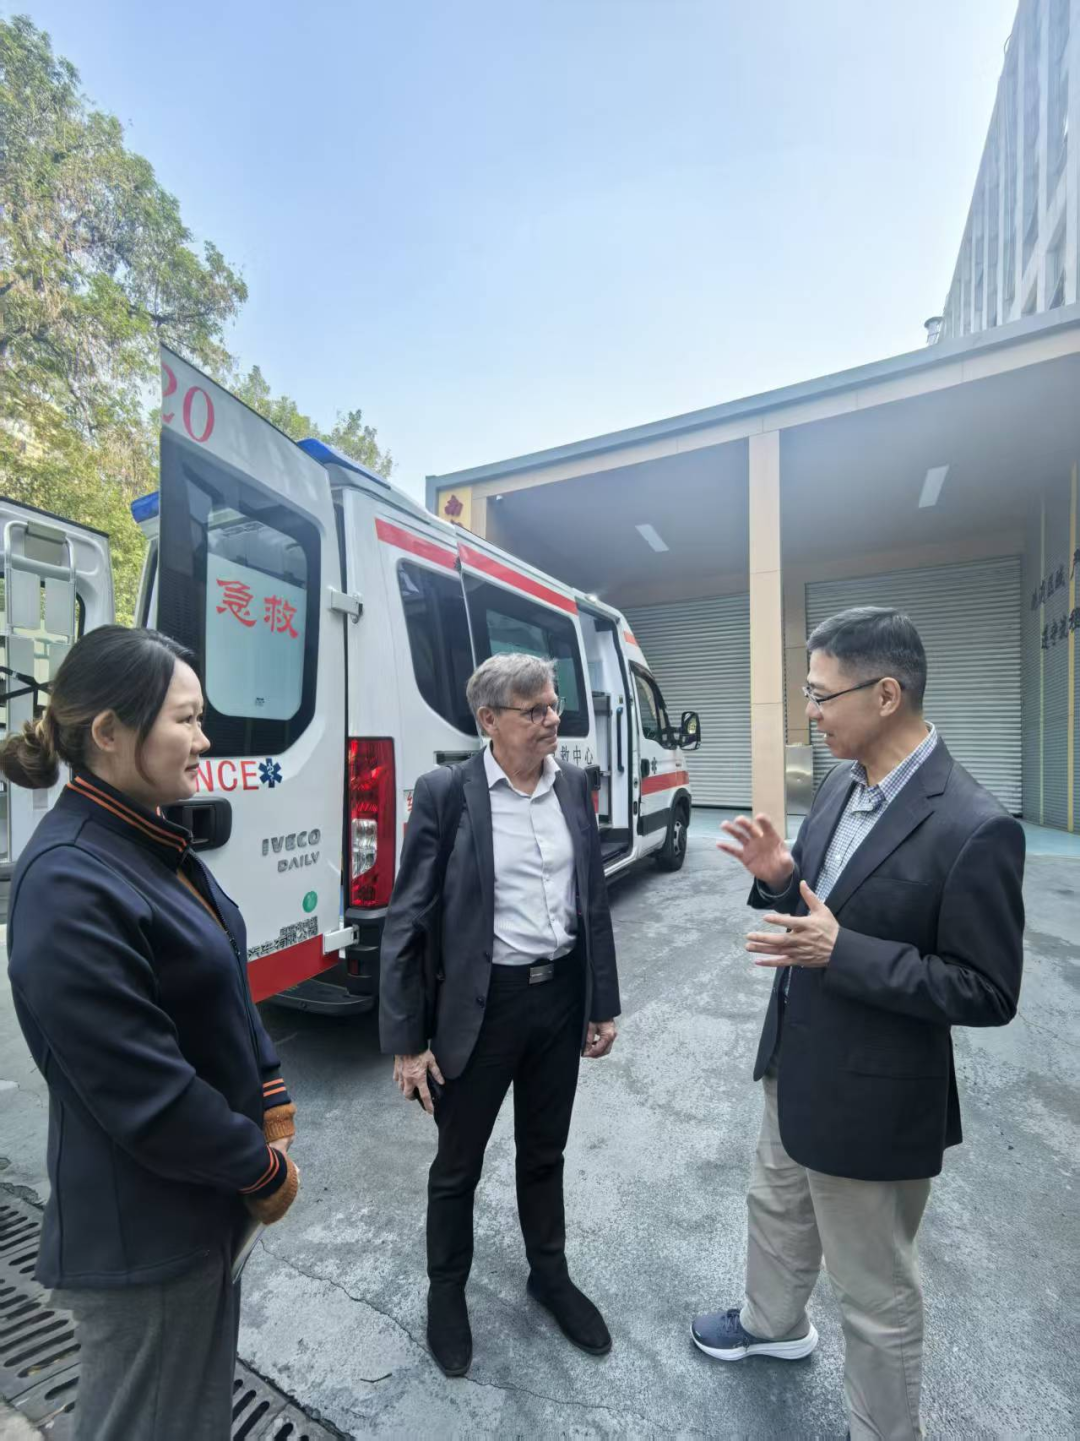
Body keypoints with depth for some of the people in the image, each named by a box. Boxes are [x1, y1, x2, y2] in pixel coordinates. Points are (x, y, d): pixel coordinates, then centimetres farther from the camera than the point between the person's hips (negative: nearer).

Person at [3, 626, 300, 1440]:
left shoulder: (153, 843, 0)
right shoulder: (69, 884, -27)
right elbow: (144, 1093, -25)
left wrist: (272, 1101, 1)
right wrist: (263, 1168, -12)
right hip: (144, 1229, -7)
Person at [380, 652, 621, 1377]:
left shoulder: (574, 785, -2)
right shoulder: (445, 793, -16)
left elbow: (595, 900, 5)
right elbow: (408, 921, -11)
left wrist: (603, 1005, 7)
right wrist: (407, 1040, -8)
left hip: (562, 996, 4)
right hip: (480, 1005, -3)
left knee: (545, 1151, 26)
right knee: (459, 1164, 20)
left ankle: (551, 1274, 52)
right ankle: (447, 1289, 49)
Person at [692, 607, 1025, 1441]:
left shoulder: (974, 828, -26)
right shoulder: (841, 784, -3)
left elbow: (989, 994, -20)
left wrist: (843, 953, -29)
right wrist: (781, 876, -11)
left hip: (873, 1095, -8)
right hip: (798, 1061, 8)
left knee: (876, 1292, 18)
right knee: (778, 1208, 33)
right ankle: (774, 1324, 61)